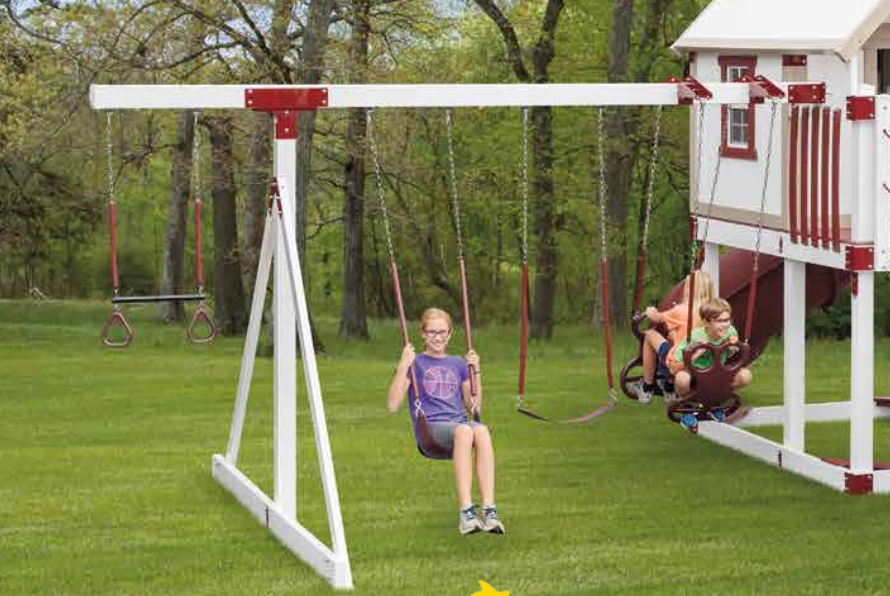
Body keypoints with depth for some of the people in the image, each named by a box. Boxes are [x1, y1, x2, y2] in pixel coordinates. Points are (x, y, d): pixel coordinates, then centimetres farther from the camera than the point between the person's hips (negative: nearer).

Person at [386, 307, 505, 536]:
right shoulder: (415, 363, 12)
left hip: (459, 423, 3)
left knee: (481, 431, -35)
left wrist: (476, 371, 15)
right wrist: (403, 366, -7)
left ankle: (489, 510, -44)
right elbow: (392, 405, 2)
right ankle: (466, 513, -46)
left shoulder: (457, 364, 23)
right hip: (430, 429, -3)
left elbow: (474, 407, 25)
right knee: (463, 431, -39)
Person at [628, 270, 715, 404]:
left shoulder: (681, 311, -16)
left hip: (678, 366, -5)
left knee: (650, 334, 15)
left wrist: (650, 311, 29)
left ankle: (647, 389, 24)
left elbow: (656, 318, 2)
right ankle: (669, 389, 36)